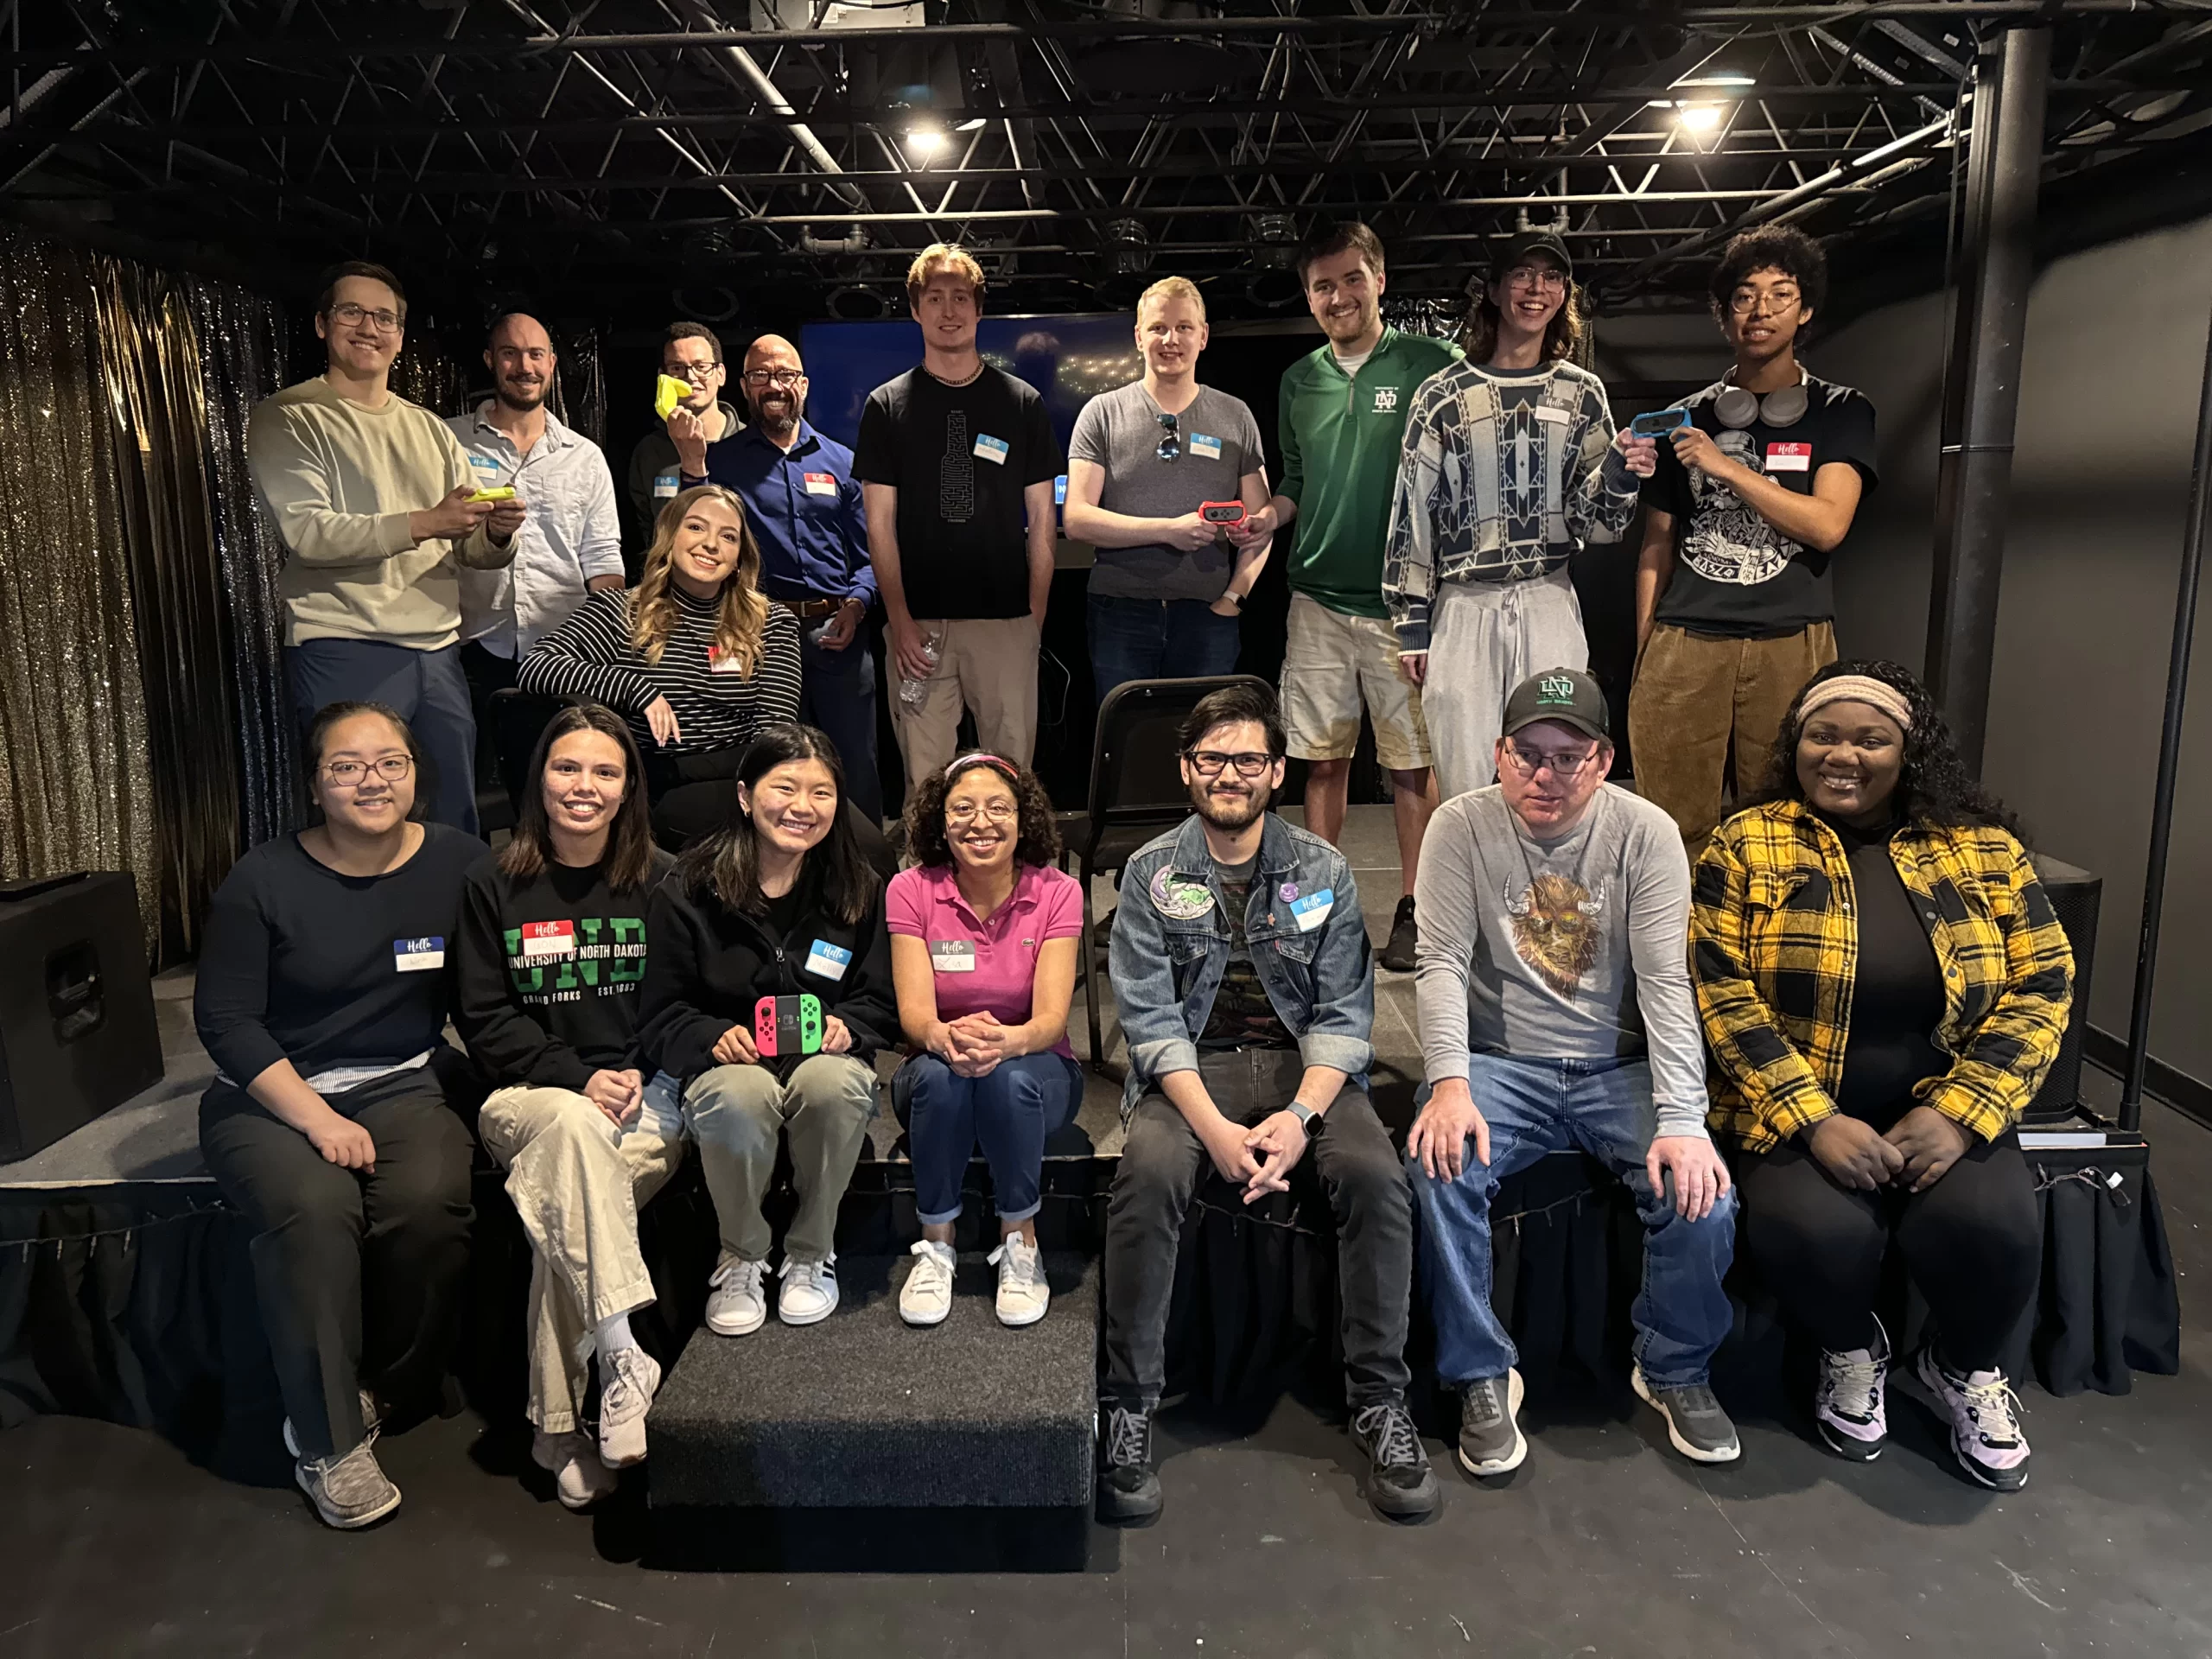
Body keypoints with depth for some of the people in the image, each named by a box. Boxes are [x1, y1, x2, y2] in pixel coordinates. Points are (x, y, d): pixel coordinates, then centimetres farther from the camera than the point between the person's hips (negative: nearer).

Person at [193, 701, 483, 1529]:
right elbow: (224, 1019, -6)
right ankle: (327, 1440, -13)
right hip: (272, 1095, -1)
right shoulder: (263, 881, -5)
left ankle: (385, 1392, -2)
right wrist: (317, 1119, -16)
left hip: (407, 1083, 1)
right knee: (313, 1206, -30)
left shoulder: (460, 863, -2)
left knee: (431, 1199, -29)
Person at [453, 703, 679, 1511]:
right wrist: (579, 1080, -12)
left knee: (564, 1200, -30)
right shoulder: (494, 883, 5)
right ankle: (622, 1355, -36)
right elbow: (484, 1018, 1)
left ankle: (559, 1424, -20)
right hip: (530, 1094, 0)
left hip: (646, 1097, 0)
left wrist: (641, 1074, -12)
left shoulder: (663, 881, 6)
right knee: (577, 1128, -36)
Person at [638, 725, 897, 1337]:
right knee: (740, 1096, -37)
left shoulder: (858, 892, 3)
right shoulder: (690, 891, -1)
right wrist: (715, 1036, -20)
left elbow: (881, 1004, 9)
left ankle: (811, 1253, -9)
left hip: (824, 1062, 1)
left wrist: (845, 1026, -14)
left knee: (835, 1080, -35)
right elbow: (663, 1016, 1)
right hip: (727, 1066, -1)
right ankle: (741, 1258, -7)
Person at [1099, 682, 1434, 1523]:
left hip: (1305, 1063, 1)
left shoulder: (1323, 870, 6)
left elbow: (1344, 1013, 1)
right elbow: (1150, 1018, -5)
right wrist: (1213, 1127, -19)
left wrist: (1301, 1114, -17)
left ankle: (1380, 1401, -11)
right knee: (1147, 1175, -31)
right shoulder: (1152, 872, 3)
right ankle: (1129, 1407, -16)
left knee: (1376, 1174, -27)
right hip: (1190, 1069, -1)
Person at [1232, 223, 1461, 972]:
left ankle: (1411, 910, 14)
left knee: (1413, 763, 2)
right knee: (1322, 759, 8)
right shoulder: (1299, 381, 13)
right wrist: (1268, 516, -1)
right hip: (1318, 599, 4)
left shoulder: (1434, 365, -1)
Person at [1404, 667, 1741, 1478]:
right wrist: (1450, 1083, -24)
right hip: (1500, 1064, 0)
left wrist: (1681, 1121, -21)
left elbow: (1665, 980, -11)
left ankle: (1675, 1368, 10)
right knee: (1439, 1167, -28)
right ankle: (1481, 1377, -5)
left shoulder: (1646, 833, -5)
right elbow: (1441, 963, -9)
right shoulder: (1463, 825, -5)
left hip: (1620, 1067, 1)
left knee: (1701, 1192, -22)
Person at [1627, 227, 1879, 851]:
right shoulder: (1688, 418, 16)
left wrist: (1724, 466, -7)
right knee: (1677, 828, -1)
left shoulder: (1839, 411, 10)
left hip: (1790, 644, -1)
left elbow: (1827, 525, -6)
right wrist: (1644, 651, 7)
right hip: (1684, 643, 1)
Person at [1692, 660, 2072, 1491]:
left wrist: (1959, 1112, -12)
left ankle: (1967, 1367, 10)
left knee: (1992, 1227, -27)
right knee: (1814, 1230, -30)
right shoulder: (1746, 846, -1)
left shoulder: (1984, 849, 6)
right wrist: (1816, 1122, -18)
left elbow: (2042, 987, 2)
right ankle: (1851, 1351, 9)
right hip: (1800, 1113, -1)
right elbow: (1721, 992, -9)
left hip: (1946, 1111, 2)